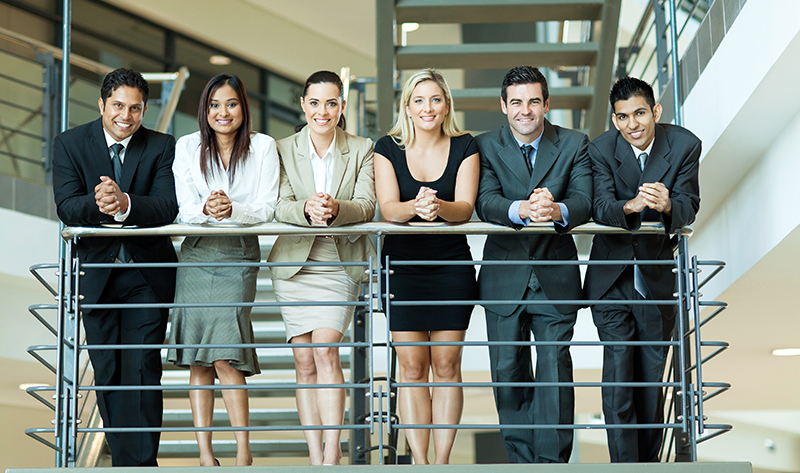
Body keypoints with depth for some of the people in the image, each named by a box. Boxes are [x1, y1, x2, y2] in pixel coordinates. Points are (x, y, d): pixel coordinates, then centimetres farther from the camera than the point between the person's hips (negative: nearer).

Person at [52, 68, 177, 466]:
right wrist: (98, 205, -35)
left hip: (147, 276, -2)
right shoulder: (70, 144, -1)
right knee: (106, 373, 9)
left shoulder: (162, 148, -3)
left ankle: (141, 462, -7)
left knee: (142, 371, -9)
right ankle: (123, 456, 23)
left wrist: (125, 204, -36)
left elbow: (168, 207, -16)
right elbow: (66, 206, -12)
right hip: (96, 275, 2)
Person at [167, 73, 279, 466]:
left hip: (239, 259, -2)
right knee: (198, 362, 0)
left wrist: (232, 210, -25)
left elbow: (267, 208, -5)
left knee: (225, 359, -12)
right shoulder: (188, 147, 6)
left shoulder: (263, 147, 1)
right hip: (196, 257, 2)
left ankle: (243, 452, -5)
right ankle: (204, 452, 5)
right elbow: (184, 208, -1)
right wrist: (206, 209, -24)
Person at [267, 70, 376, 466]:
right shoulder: (283, 150, 5)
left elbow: (366, 206, -9)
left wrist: (335, 208, -32)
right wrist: (307, 210, -30)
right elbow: (279, 206, -7)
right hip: (294, 263, 2)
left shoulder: (362, 150, 3)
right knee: (304, 361, 0)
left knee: (326, 351, -16)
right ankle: (315, 456, 5)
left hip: (340, 264, -1)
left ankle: (332, 452, -14)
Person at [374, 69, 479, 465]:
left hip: (452, 266, 0)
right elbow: (388, 208, -11)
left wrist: (438, 206, -34)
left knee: (446, 365, 2)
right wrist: (416, 207, -33)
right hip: (402, 265, 0)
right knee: (411, 368, -1)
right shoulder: (388, 148, 1)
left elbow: (465, 208, -11)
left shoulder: (464, 147, 0)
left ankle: (442, 460, 7)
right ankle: (419, 461, 4)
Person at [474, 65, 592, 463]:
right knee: (509, 372, 7)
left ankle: (553, 462, 4)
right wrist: (523, 209, -36)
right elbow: (485, 202, -15)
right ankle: (522, 460, 19)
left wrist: (557, 211, -35)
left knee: (555, 368, -3)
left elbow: (584, 202, -12)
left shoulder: (574, 145, 1)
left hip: (555, 277, -1)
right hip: (504, 278, 1)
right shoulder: (486, 146, 0)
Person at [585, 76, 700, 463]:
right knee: (618, 373, -9)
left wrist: (667, 205, -40)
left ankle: (650, 461, 25)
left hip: (659, 278, 1)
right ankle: (625, 464, -5)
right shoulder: (601, 149, -12)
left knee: (653, 376, 10)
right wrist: (630, 207, -45)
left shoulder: (684, 145, -10)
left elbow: (689, 207, -15)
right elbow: (601, 208, -22)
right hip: (612, 278, -1)